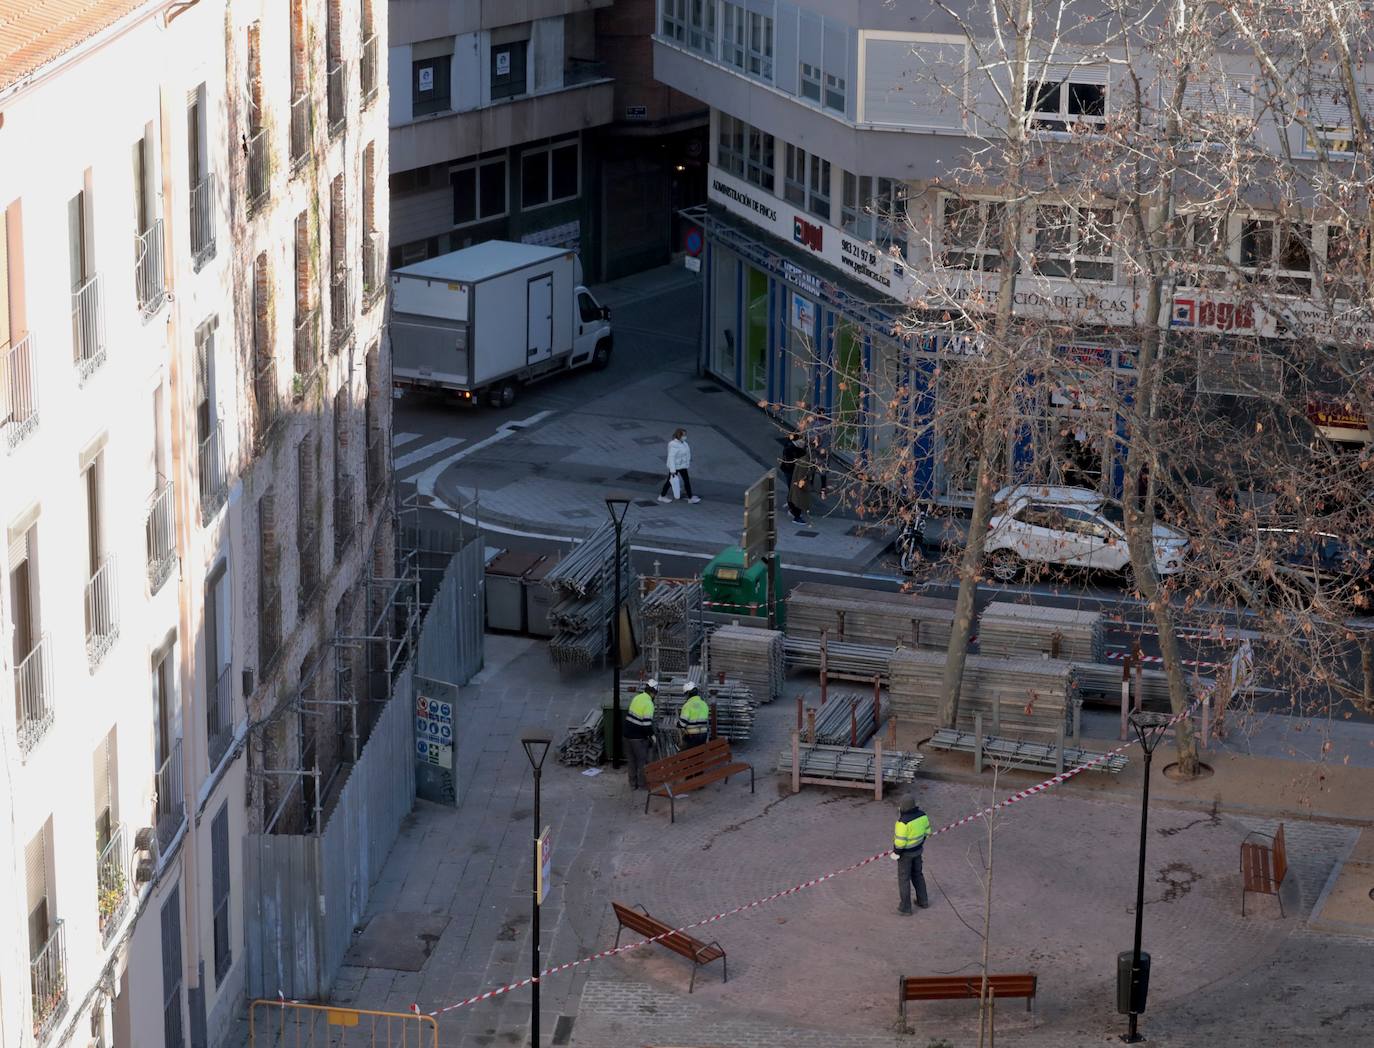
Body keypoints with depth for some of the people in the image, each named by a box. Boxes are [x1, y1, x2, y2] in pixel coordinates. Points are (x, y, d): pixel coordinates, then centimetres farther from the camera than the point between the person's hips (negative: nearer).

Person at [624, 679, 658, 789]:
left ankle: (632, 784, 23)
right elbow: (647, 723, -23)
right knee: (642, 760, 8)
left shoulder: (636, 698, 5)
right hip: (638, 737, -7)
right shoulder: (648, 704, -18)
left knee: (632, 760, 17)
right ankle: (641, 784, 15)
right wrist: (651, 735, -6)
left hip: (627, 734, 7)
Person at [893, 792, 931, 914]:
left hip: (905, 852, -6)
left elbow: (900, 841, -28)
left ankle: (906, 907, 22)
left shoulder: (903, 822, -34)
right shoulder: (922, 815, -13)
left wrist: (896, 853, -10)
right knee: (917, 874, 26)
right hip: (917, 849, 6)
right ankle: (923, 901, 38)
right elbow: (926, 831, 1)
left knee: (904, 878, 11)